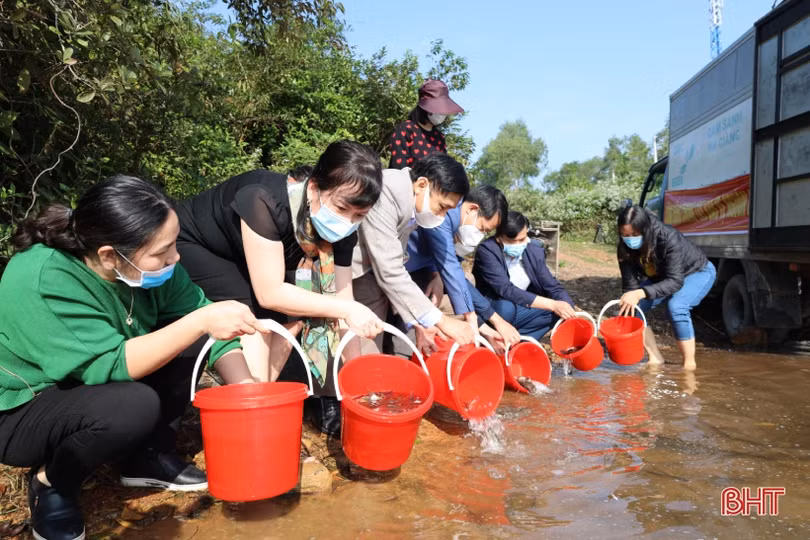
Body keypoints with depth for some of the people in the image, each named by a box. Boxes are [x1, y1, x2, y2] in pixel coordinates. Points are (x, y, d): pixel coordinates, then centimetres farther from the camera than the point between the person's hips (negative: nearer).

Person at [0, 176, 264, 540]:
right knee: (135, 404, -34)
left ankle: (150, 457, 3)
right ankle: (51, 486, -3)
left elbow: (195, 317, -11)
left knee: (191, 338, -13)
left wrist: (248, 390, -20)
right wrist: (201, 320, -43)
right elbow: (109, 364, -37)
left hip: (92, 384, 6)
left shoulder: (141, 264, -15)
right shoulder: (44, 280, -33)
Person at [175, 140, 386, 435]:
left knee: (291, 316, -6)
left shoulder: (340, 232, -20)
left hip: (239, 260, 6)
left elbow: (340, 298, -16)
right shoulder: (266, 202, -40)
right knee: (253, 317, -23)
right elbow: (269, 293, -37)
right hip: (192, 246, -6)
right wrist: (347, 309, -40)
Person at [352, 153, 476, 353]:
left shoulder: (412, 204, -1)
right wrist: (441, 320, -26)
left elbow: (394, 265, 2)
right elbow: (389, 272, -30)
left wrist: (418, 320, -3)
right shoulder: (384, 195, -27)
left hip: (366, 272, 8)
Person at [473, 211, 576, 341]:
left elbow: (553, 286, -3)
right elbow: (506, 290, -30)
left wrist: (570, 311, -23)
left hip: (518, 311, 6)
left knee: (559, 311, -12)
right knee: (506, 308, -36)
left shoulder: (534, 250, -6)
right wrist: (552, 304, -33)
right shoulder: (486, 250, -22)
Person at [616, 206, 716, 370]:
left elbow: (675, 281, -41)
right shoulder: (625, 248, -22)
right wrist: (628, 302, -37)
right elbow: (630, 284, -19)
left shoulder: (669, 239, -39)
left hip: (698, 272, -6)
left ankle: (689, 364, -18)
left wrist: (641, 293, -53)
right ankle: (655, 358, 1)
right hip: (661, 276, 6)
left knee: (676, 306, -33)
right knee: (631, 308, -11)